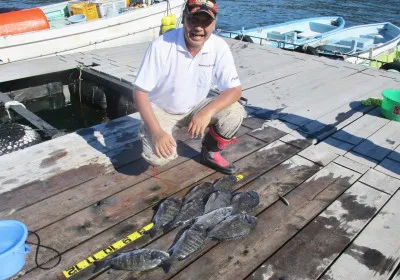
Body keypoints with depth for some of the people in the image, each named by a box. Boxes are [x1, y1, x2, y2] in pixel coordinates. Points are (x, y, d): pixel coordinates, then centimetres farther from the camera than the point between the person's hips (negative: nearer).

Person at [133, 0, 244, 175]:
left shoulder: (219, 47, -16)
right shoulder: (161, 46, -25)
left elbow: (235, 90, -16)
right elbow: (140, 92, -20)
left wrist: (207, 112, -34)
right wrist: (156, 132, -30)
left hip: (195, 107, 3)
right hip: (160, 109, -3)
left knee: (234, 112, -21)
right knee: (158, 157, -26)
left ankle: (210, 152, 6)